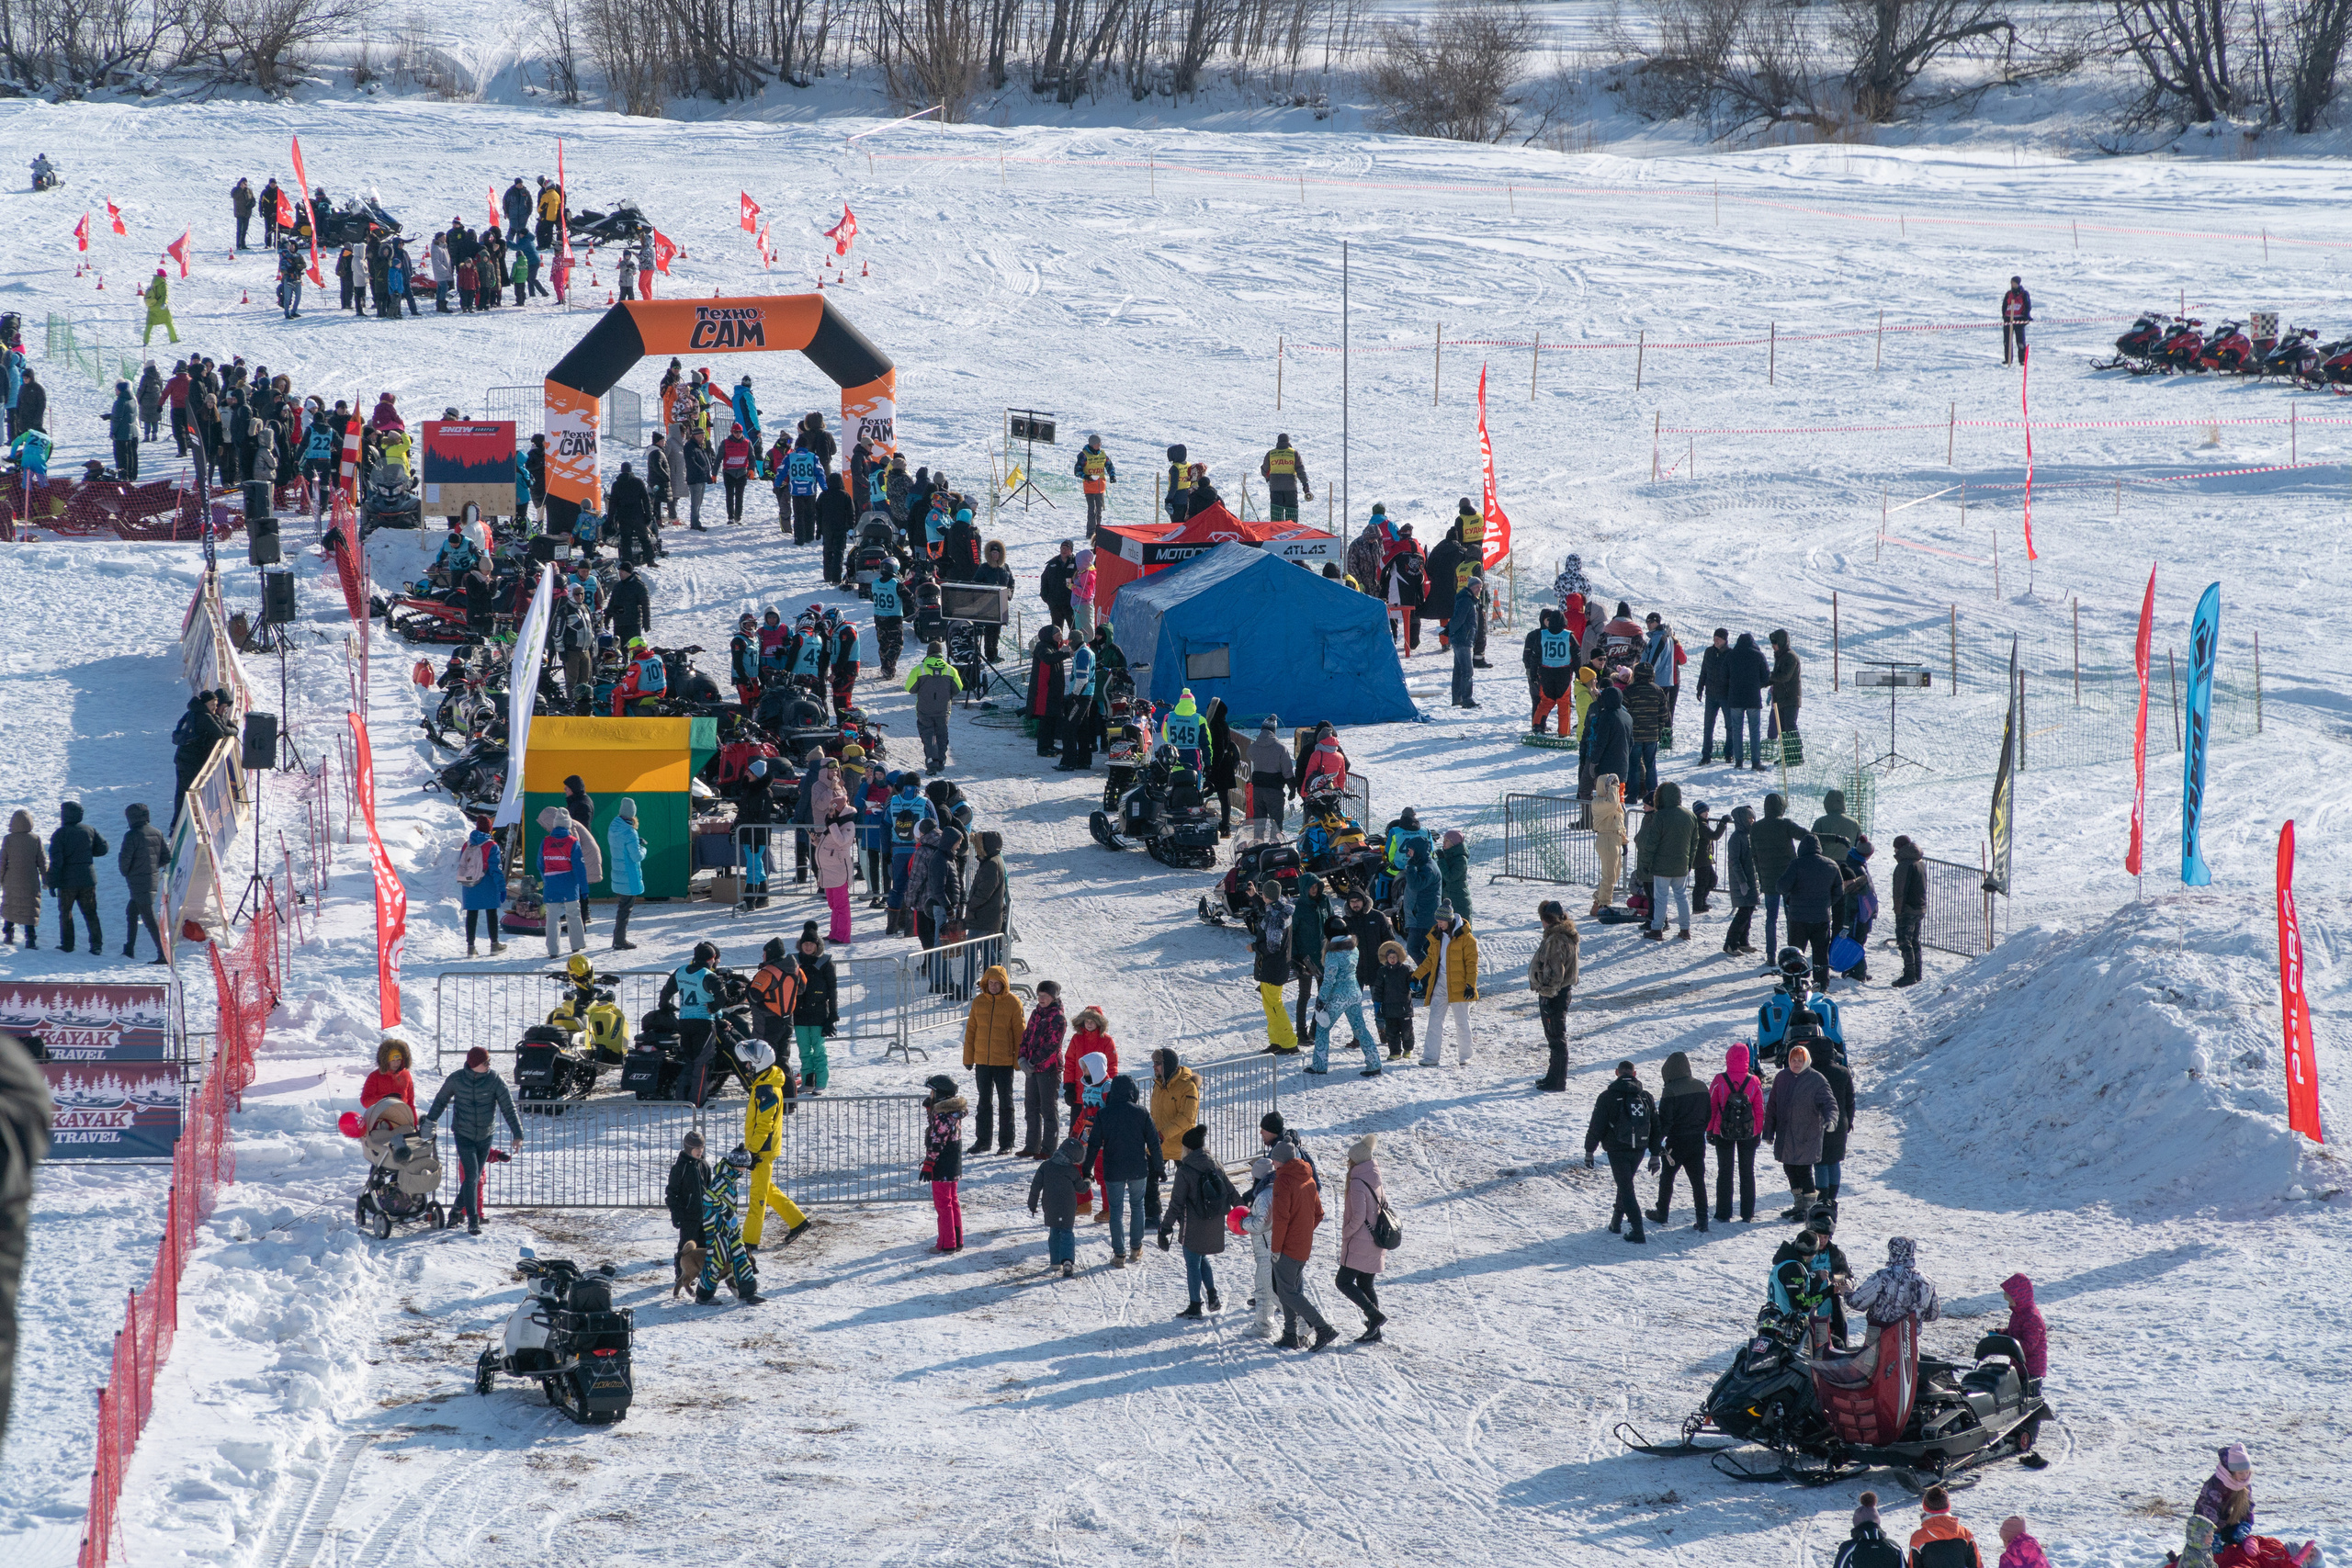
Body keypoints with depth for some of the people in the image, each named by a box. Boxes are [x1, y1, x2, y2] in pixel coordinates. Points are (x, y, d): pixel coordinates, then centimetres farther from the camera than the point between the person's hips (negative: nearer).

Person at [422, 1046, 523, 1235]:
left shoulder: (495, 1081, -8)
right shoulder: (456, 1079, -8)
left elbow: (508, 1108, -8)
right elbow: (441, 1100, 9)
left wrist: (518, 1134, -14)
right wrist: (430, 1120, 6)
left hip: (485, 1136, 2)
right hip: (463, 1135, -2)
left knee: (476, 1178, 8)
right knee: (471, 1176, -14)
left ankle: (456, 1211, 30)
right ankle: (473, 1221, -11)